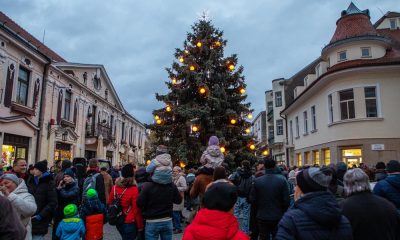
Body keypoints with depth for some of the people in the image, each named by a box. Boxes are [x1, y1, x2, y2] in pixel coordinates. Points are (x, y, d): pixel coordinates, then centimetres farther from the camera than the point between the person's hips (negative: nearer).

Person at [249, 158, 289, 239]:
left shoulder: (257, 181, -11)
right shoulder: (282, 180, -13)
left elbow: (252, 200, -7)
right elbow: (286, 200, -13)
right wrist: (282, 212, 7)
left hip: (262, 217, 1)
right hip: (278, 217, 0)